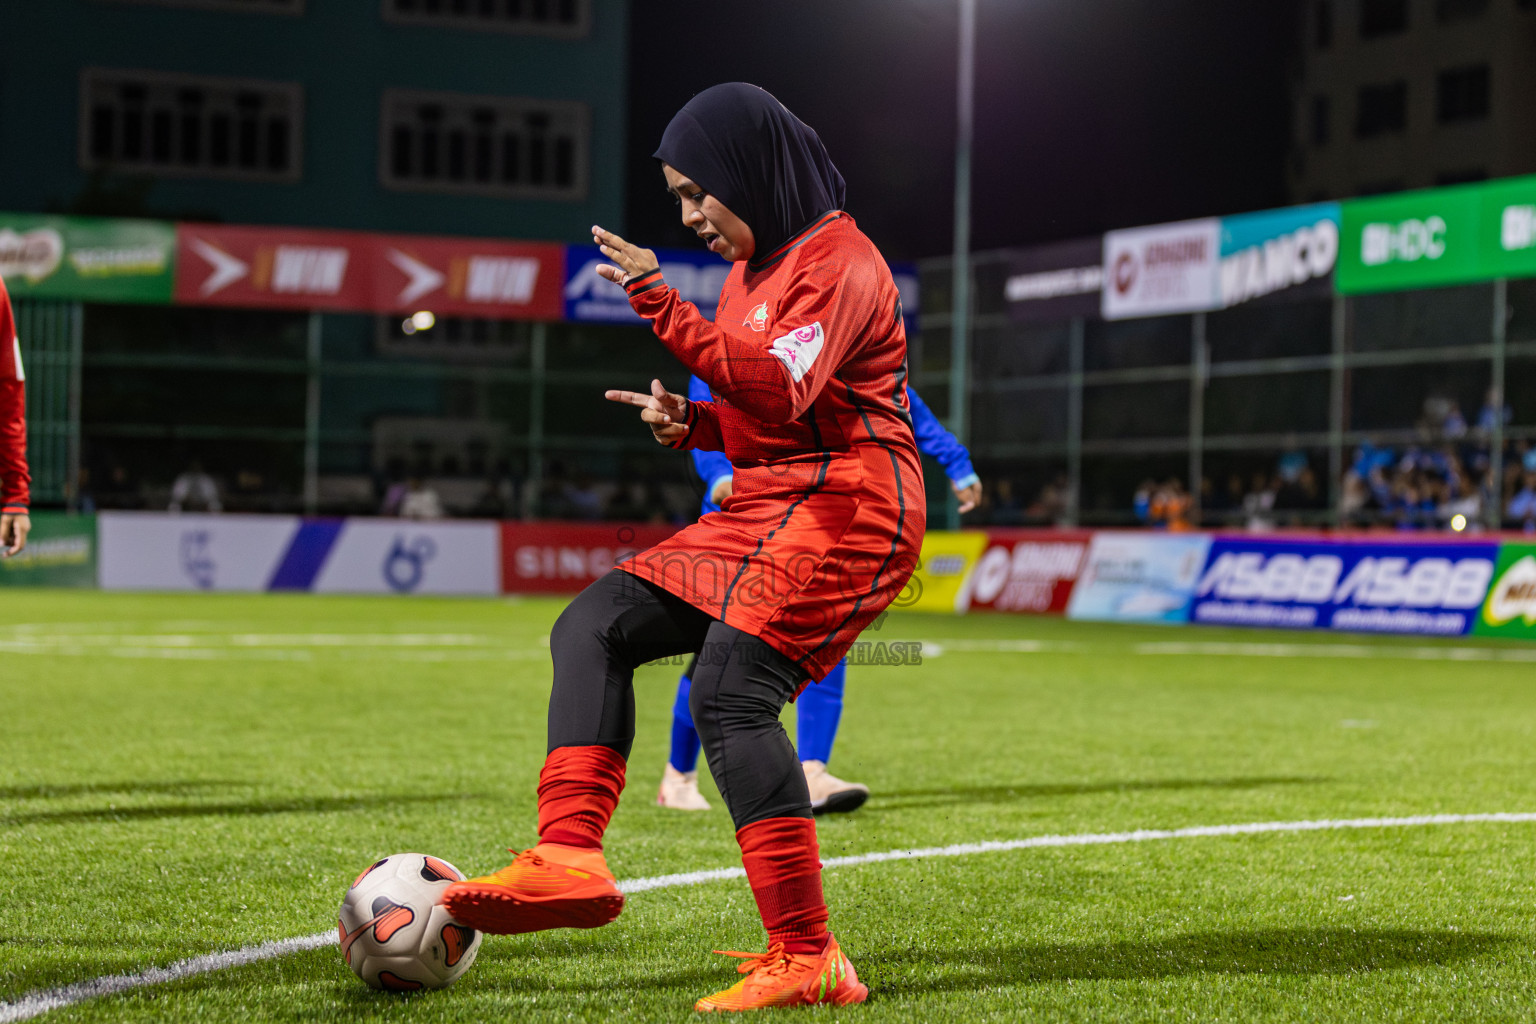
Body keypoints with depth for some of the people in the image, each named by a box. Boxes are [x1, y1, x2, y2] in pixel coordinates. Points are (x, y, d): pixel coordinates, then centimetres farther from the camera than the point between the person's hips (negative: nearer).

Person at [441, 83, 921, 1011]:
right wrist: (689, 424, 5)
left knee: (729, 693, -22)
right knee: (594, 627, 1)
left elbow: (780, 390, -25)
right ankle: (570, 858, -13)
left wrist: (659, 304, -27)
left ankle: (807, 961, -21)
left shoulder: (838, 259, -9)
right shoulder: (752, 269, 21)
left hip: (843, 507, -10)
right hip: (764, 512, 10)